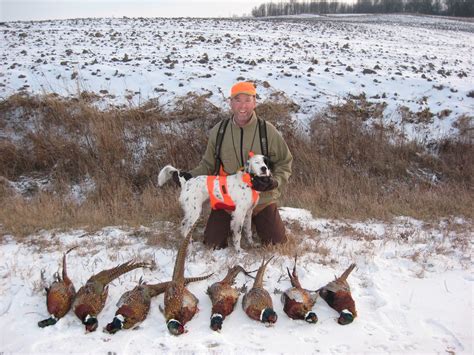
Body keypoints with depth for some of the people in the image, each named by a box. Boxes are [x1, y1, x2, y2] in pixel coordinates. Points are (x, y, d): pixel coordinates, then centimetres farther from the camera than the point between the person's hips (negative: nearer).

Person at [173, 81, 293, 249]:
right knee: (213, 244, -2)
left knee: (277, 242, 0)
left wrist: (274, 182, -18)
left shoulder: (268, 131, -10)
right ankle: (234, 223, 30)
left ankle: (253, 221, 31)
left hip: (261, 199, -1)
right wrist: (190, 176, -10)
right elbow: (208, 164, 7)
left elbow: (284, 163, 1)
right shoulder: (218, 131, -5)